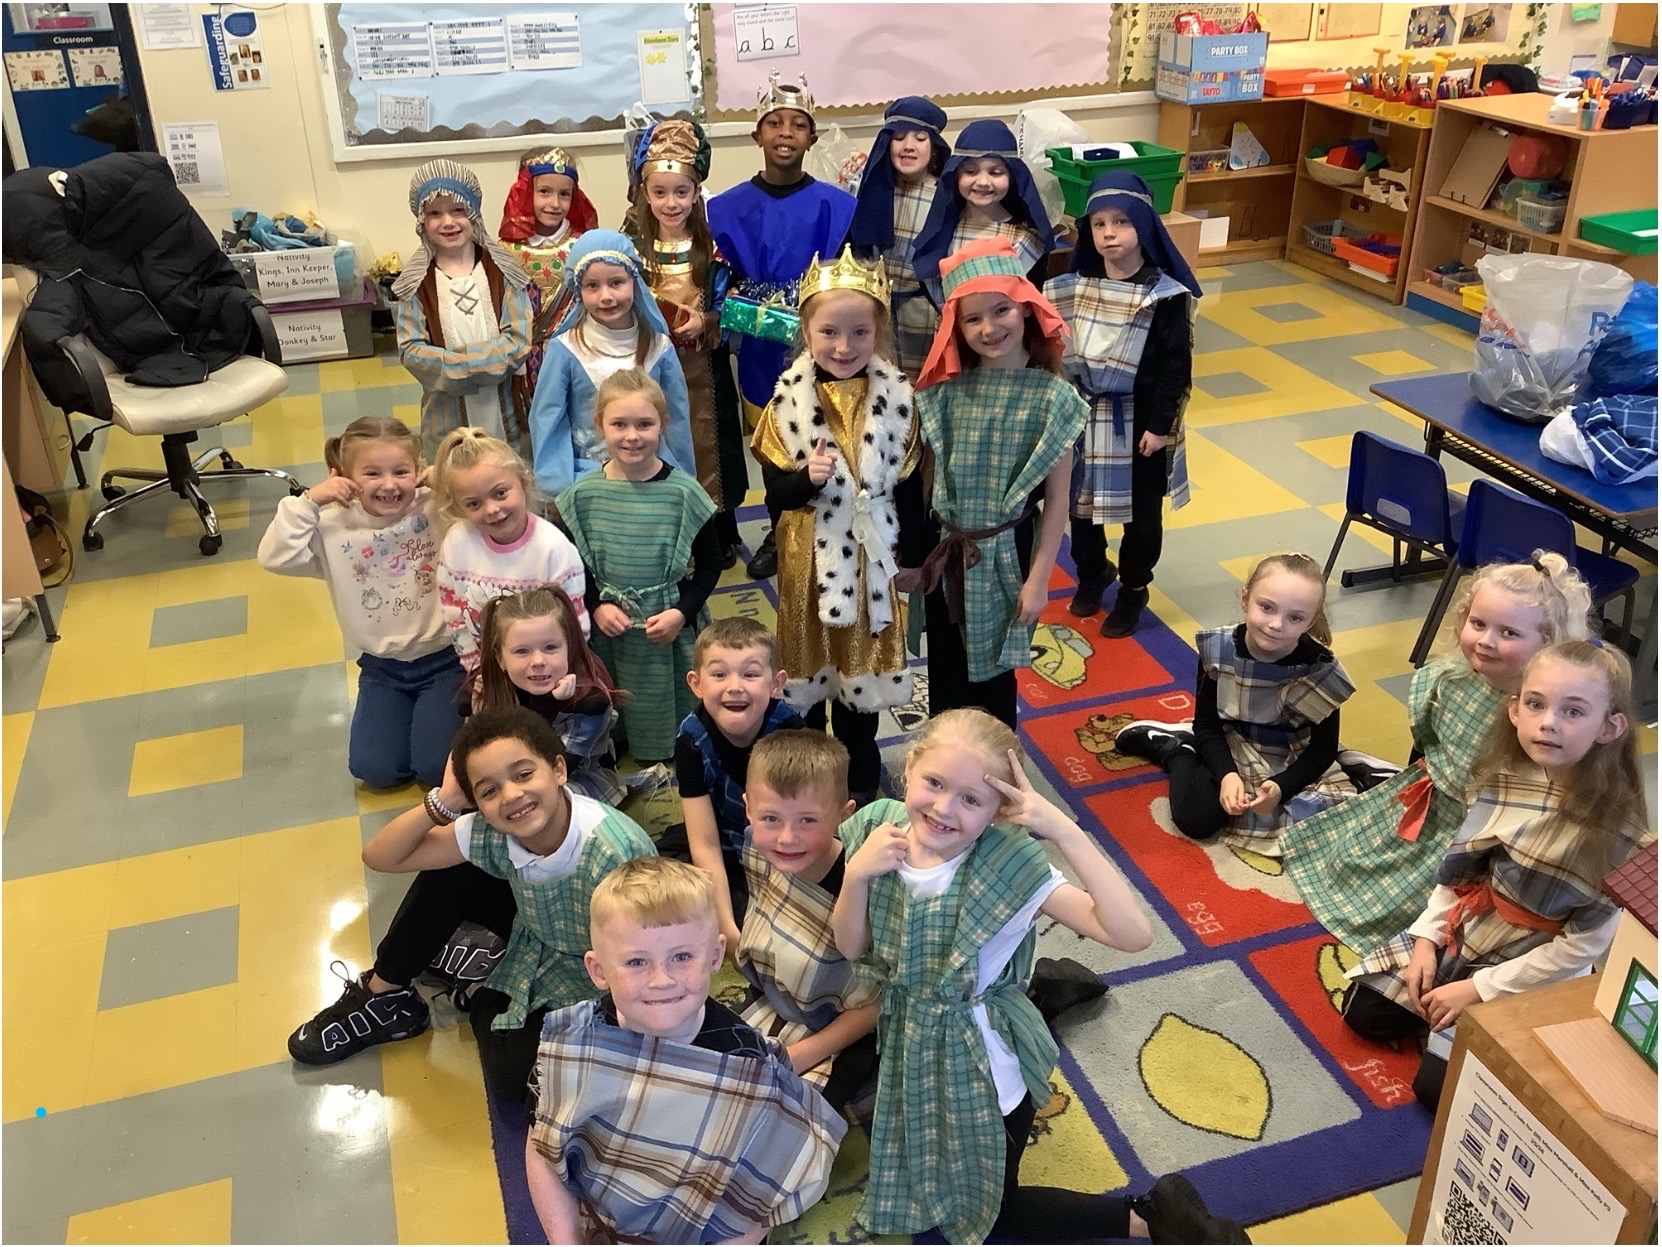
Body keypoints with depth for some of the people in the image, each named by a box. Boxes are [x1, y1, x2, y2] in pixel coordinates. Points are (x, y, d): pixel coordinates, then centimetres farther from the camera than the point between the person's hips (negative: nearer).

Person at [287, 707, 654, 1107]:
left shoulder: (614, 853, -38)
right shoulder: (491, 832, -20)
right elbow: (380, 857, -13)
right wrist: (444, 801, -26)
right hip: (538, 946, 5)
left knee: (512, 1074, -27)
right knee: (448, 875, -10)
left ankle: (479, 1001, 6)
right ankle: (383, 998, 11)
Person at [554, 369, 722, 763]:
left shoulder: (683, 492, -9)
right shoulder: (582, 495, -5)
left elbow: (710, 562, -1)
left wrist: (682, 612, -12)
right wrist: (596, 607, -10)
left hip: (671, 632, -1)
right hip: (606, 631, 1)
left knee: (673, 721, 11)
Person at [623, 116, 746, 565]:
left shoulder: (713, 245, -4)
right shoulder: (633, 245, -2)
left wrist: (704, 321, -17)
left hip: (703, 367, 0)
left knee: (707, 448, 10)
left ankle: (721, 538, 26)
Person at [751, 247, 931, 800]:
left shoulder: (896, 396, -7)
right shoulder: (789, 398, -9)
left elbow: (910, 485, -1)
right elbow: (775, 488, -7)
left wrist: (914, 557, 1)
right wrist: (807, 478, -28)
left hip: (871, 554, 1)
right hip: (809, 557, 0)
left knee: (863, 663, 14)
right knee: (808, 662, 13)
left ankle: (860, 773, 34)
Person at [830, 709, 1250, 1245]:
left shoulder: (1009, 864, -29)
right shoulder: (877, 827, -17)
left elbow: (1132, 933, -38)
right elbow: (852, 948, -7)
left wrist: (1064, 830, -42)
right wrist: (856, 875, -26)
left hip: (982, 1065, -5)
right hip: (906, 1048, 5)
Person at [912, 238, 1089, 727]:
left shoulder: (1052, 396, -13)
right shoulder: (948, 388, -6)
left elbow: (1057, 499, -10)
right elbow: (928, 474, 1)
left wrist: (1039, 578, -10)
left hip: (1006, 554, -3)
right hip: (945, 553, 3)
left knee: (993, 675, 14)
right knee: (944, 676, 17)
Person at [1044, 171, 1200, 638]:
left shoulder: (1166, 295, -14)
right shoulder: (1075, 287, 0)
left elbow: (1176, 365, -12)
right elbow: (1057, 352, 5)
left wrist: (1161, 425, -15)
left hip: (1140, 420, -4)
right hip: (1084, 416, 4)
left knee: (1141, 511, 10)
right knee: (1080, 502, 16)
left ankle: (1134, 590, 29)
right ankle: (1092, 573, 40)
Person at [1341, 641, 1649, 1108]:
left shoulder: (1617, 828, -24)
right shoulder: (1503, 776, -8)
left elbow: (1584, 945, -19)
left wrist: (1479, 988, -16)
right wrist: (1426, 939, -3)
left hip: (1531, 970, -5)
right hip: (1461, 931, 5)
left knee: (1437, 1086, -13)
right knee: (1361, 1013, 5)